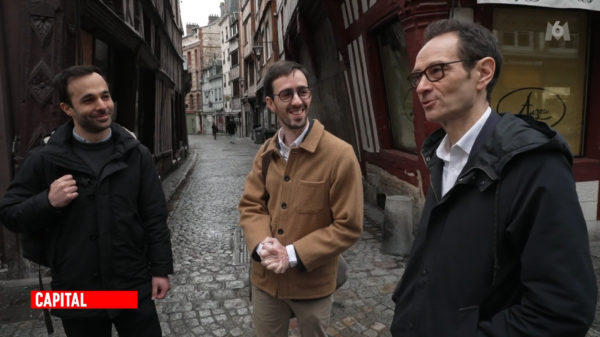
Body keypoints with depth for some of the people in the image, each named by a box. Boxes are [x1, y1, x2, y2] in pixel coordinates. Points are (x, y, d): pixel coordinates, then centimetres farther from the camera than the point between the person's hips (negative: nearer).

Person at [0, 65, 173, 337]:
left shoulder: (136, 154, -3)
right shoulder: (44, 159, -6)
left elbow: (154, 216, 0)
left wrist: (161, 268, -1)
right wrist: (48, 202, -17)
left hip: (134, 289, 0)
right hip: (76, 296, 0)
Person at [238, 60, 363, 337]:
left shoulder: (340, 154, -17)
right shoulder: (266, 153, 1)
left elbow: (348, 226, -16)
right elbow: (250, 205, 1)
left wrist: (293, 255, -21)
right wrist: (262, 244, -18)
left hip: (312, 283, -3)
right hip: (265, 279, 4)